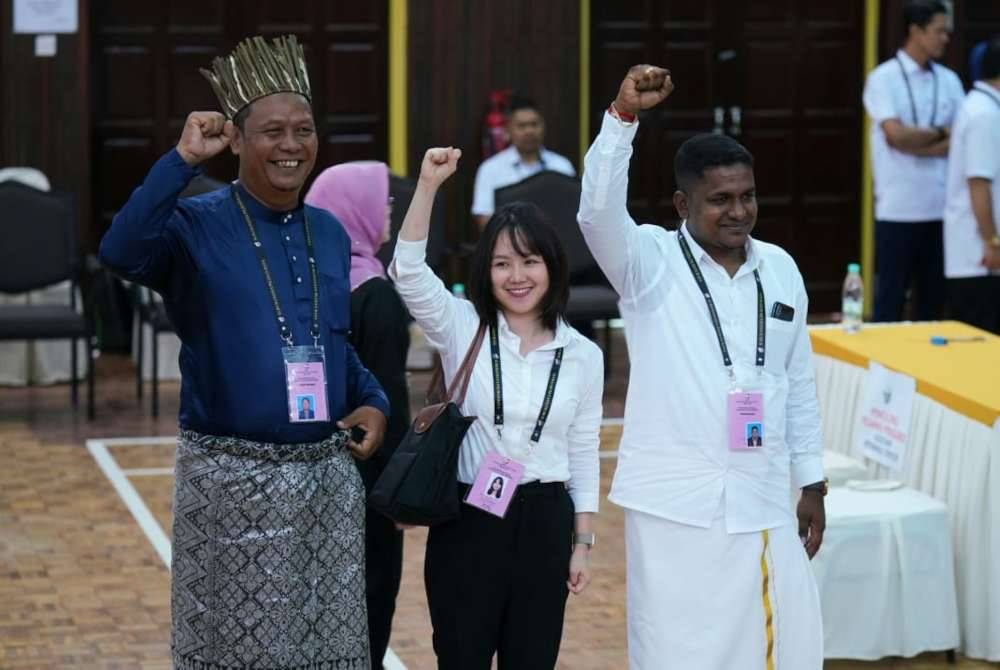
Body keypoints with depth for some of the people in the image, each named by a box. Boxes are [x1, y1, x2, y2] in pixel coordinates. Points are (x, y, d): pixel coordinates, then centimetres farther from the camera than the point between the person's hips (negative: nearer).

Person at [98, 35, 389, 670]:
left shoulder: (330, 233, 9)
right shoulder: (197, 225, -7)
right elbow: (122, 252, -29)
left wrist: (372, 402, 4)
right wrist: (183, 159, -26)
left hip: (330, 475, 5)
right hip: (233, 480, -5)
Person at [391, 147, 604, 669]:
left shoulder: (583, 354, 3)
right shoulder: (461, 328, -2)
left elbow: (583, 453, 8)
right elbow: (407, 270, -17)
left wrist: (583, 542, 6)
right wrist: (428, 185, -28)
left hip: (544, 523, 2)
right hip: (466, 519, -2)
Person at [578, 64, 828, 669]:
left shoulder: (780, 270, 9)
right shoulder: (652, 263, -4)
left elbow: (800, 384, 15)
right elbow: (599, 211, -24)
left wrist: (812, 483, 15)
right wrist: (624, 116, -35)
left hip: (763, 501, 4)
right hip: (676, 503, -4)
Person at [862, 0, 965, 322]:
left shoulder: (949, 81, 10)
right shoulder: (883, 78, -4)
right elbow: (896, 135, -15)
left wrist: (917, 143, -12)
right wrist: (940, 133, -2)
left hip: (941, 207, 5)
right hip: (898, 208, -5)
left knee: (934, 295, 8)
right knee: (890, 296, 0)